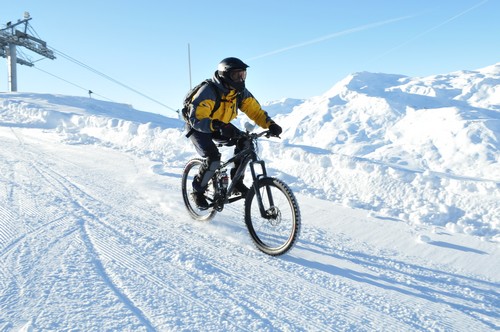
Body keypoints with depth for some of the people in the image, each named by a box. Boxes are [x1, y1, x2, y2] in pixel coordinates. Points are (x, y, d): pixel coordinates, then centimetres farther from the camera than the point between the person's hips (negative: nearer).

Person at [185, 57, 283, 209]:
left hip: (222, 125, 6)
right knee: (213, 158, -28)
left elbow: (255, 110, -9)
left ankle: (237, 182, -1)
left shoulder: (241, 92, -12)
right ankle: (198, 190, -3)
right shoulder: (208, 91, -32)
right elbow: (196, 119, -38)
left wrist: (270, 124, -28)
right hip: (198, 127, -6)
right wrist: (217, 126, -54)